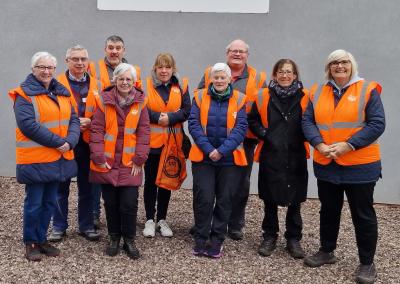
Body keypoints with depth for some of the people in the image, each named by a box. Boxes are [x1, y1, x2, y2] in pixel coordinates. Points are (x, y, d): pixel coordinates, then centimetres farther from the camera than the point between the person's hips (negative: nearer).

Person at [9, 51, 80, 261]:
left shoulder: (61, 92, 12)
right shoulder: (25, 93, -8)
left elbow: (73, 119, 7)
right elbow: (28, 125, -19)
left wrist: (69, 142, -12)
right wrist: (57, 142, -20)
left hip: (58, 159, 6)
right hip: (35, 159, -6)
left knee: (50, 202, 14)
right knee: (34, 203, 3)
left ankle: (41, 239, 29)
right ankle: (30, 243, 19)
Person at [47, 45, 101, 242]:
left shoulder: (95, 85, 6)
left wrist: (89, 122, -10)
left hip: (87, 142, 2)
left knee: (86, 186, 10)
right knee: (61, 186, 7)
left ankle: (86, 226, 23)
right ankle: (59, 227, 21)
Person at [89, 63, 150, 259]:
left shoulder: (140, 102, 2)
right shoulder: (104, 100, -2)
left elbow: (144, 132, 1)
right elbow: (96, 130, -3)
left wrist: (139, 158, -4)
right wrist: (98, 157, -9)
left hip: (130, 164, 0)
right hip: (107, 163, 0)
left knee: (129, 203, -3)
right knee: (110, 203, 9)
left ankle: (129, 240, 16)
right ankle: (114, 238, 27)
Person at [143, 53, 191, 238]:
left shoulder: (181, 86, 4)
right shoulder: (146, 84, -3)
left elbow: (187, 110, -2)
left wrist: (170, 118, -16)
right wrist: (157, 117, -19)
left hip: (173, 142, 2)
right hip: (151, 141, -2)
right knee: (151, 180, 7)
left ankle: (162, 219, 23)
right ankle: (150, 220, 19)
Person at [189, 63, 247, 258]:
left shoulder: (239, 99, 0)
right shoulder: (200, 96, 1)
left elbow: (241, 128, -6)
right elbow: (193, 124, -4)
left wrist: (222, 150, -15)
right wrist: (208, 149, -15)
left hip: (230, 159, 1)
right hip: (203, 157, 0)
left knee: (224, 200, 6)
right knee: (204, 199, -2)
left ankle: (216, 242, 18)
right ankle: (200, 240, 13)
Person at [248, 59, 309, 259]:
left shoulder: (304, 98, 0)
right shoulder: (264, 96, 2)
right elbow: (252, 120, 8)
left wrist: (301, 138, -6)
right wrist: (264, 134, -5)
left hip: (296, 158, 0)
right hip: (270, 156, 0)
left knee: (294, 201, 7)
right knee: (270, 200, 9)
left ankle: (293, 239, 22)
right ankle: (269, 237, 24)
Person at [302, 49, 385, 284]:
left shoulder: (368, 90, -6)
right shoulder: (318, 92, 7)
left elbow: (377, 124, -12)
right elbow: (307, 121, 2)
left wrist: (348, 145, -20)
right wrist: (320, 145, -15)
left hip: (360, 165, -4)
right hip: (325, 164, 4)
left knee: (363, 214, 4)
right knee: (328, 210, 17)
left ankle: (367, 263, 17)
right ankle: (327, 251, 34)